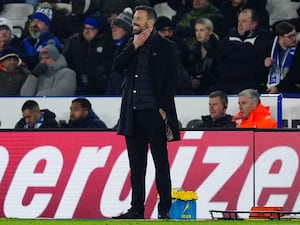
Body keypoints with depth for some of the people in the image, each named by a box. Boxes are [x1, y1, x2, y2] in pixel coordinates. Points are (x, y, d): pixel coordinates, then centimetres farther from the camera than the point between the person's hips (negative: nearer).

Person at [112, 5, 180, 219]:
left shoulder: (166, 47, -1)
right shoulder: (132, 44, 16)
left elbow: (172, 80, -5)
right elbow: (117, 67, 5)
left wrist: (163, 108, -11)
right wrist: (134, 47, -4)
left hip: (154, 112, -6)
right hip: (133, 113, 6)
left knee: (161, 163, -2)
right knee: (136, 164, 8)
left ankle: (165, 209, 0)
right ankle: (137, 208, 12)